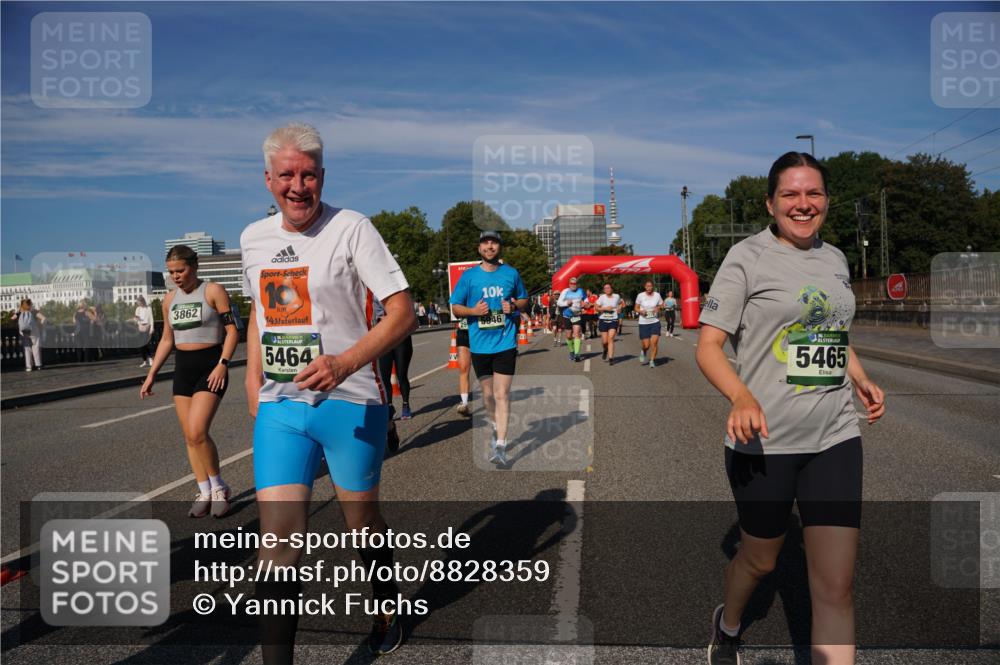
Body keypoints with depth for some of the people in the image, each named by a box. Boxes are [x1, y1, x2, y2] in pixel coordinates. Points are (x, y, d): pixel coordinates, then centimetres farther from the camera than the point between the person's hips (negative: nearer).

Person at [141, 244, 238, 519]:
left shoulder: (213, 291, -7)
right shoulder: (170, 300, 11)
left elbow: (232, 331, -9)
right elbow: (167, 340, 18)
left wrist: (222, 364, -20)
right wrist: (151, 375, 13)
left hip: (211, 365, -7)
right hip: (183, 367, 7)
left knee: (197, 432, -17)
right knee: (190, 436, 5)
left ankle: (219, 487, 3)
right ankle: (205, 493, 15)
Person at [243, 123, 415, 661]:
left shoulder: (351, 228, -8)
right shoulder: (253, 238, 10)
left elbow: (402, 311, -13)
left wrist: (344, 363, -26)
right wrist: (253, 380, 17)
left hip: (350, 402, -3)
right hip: (279, 406, 4)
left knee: (362, 524, 14)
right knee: (278, 540, -6)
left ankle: (388, 606, 42)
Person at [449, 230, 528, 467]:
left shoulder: (512, 274, 4)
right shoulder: (469, 276, 1)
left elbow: (524, 299, 17)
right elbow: (455, 306, 6)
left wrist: (515, 306, -6)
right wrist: (473, 310, -14)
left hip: (505, 343, -1)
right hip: (479, 344, 1)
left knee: (502, 394, -8)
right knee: (487, 394, 14)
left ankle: (500, 445, -6)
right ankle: (495, 428, 40)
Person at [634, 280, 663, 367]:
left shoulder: (657, 295, 0)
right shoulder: (640, 296, -4)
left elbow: (662, 306, 12)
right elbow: (636, 308, 6)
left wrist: (658, 309, -10)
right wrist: (641, 311, -15)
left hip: (655, 322, 1)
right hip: (643, 322, -1)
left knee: (654, 341, -14)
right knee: (646, 345, 0)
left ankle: (652, 360, 3)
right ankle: (643, 352, 37)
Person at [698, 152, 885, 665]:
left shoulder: (836, 259, 10)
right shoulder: (748, 257, -7)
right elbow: (707, 346, -12)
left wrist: (862, 380, 6)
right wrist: (741, 396, -31)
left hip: (835, 437, 4)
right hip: (765, 442, -4)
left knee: (836, 585, 0)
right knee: (760, 558, 17)